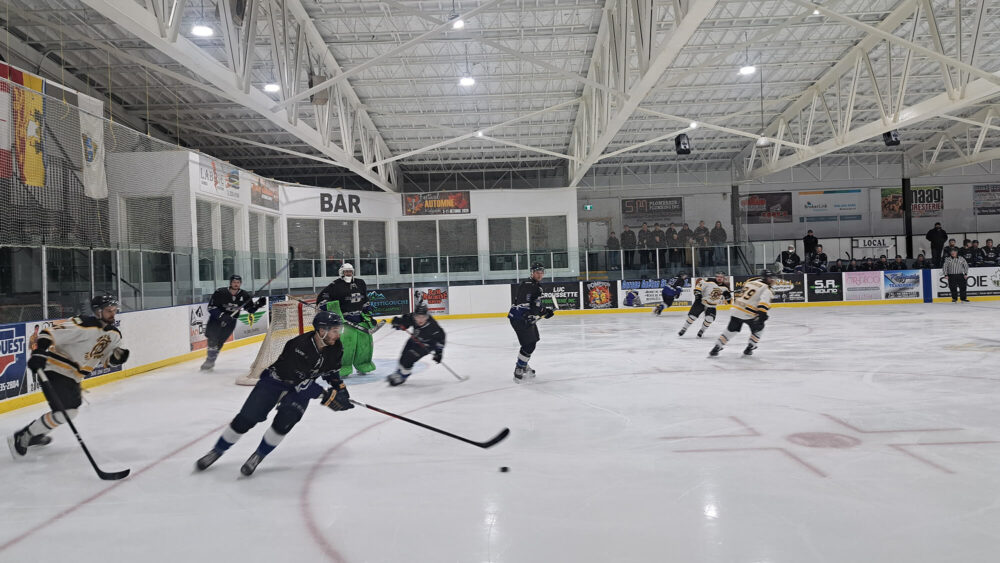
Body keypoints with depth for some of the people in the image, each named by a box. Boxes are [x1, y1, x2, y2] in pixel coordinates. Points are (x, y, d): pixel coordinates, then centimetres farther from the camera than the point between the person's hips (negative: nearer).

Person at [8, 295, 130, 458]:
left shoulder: (114, 335, 2)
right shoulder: (83, 325, -23)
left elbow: (106, 360, 9)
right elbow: (49, 334, -24)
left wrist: (118, 357, -12)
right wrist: (38, 353, -36)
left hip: (73, 377, 10)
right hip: (55, 370, -9)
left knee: (72, 408, 23)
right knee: (65, 413, -18)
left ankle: (36, 434, 41)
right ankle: (21, 437, -3)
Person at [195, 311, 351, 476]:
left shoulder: (336, 347, -13)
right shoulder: (299, 346, -33)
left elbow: (331, 370, 9)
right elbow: (301, 382, -32)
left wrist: (340, 387, -5)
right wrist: (327, 396, -33)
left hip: (301, 389, 4)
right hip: (275, 380, -3)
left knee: (284, 421, -21)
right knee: (246, 419, -6)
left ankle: (258, 456, 2)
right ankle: (217, 451, 18)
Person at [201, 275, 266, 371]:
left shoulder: (244, 295, -7)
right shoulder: (220, 292, -17)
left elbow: (251, 309, 0)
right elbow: (211, 307, -18)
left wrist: (258, 304, -19)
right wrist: (222, 316, -30)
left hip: (230, 320, 2)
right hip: (216, 318, -2)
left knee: (220, 341, -4)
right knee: (212, 338, -12)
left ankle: (211, 361, 10)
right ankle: (210, 359, 3)